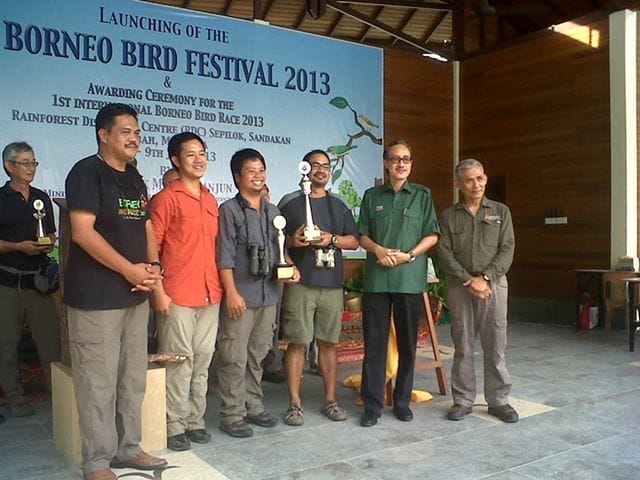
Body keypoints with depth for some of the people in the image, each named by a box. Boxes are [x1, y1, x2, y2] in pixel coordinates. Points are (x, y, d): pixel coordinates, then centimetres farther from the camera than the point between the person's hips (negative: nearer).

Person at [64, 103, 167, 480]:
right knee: (98, 382, -1)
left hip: (136, 295, 8)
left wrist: (153, 266, -1)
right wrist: (131, 270, -16)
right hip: (96, 297, -8)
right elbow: (82, 232, -18)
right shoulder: (87, 172, -9)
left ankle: (128, 448, 29)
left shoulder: (136, 180, 15)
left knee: (134, 378, 15)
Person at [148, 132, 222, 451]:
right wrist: (158, 292, -13)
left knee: (202, 362, 12)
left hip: (210, 295, 6)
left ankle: (195, 421, 23)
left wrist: (220, 286, 13)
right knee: (178, 362, 0)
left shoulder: (211, 200, 14)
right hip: (177, 296, -6)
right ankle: (175, 427, 13)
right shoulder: (166, 198, -5)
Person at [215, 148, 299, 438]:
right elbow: (224, 256, -10)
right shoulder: (229, 209, -5)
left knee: (258, 355, 15)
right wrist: (231, 292, -16)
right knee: (234, 358, -2)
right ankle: (232, 415, 9)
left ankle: (253, 407, 27)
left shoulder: (272, 211, 14)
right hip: (241, 296, -6)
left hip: (268, 294, 6)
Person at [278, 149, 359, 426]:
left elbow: (354, 241, 11)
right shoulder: (289, 203, 5)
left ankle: (330, 400, 19)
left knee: (329, 342, 8)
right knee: (297, 342, -1)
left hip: (332, 283, 3)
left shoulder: (338, 206, 15)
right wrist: (292, 240, -16)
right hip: (299, 282, -3)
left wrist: (332, 239, -6)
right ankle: (295, 403, 8)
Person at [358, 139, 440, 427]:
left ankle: (402, 401, 21)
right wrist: (378, 249, -11)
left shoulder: (422, 195, 6)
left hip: (410, 278, 0)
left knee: (407, 342, 8)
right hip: (376, 278, 1)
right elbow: (362, 235, 9)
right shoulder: (372, 196, 10)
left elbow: (432, 235, 2)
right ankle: (372, 404, 11)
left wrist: (409, 255, -12)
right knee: (374, 342, 2)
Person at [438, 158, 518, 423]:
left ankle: (498, 400, 14)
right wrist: (468, 280, -12)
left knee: (495, 345, 2)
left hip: (494, 284, 0)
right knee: (462, 346, 5)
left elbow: (507, 250, 0)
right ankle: (462, 401, 14)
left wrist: (485, 278, -12)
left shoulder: (501, 211, 8)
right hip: (459, 286, 0)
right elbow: (444, 253, -1)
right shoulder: (449, 215, 7)